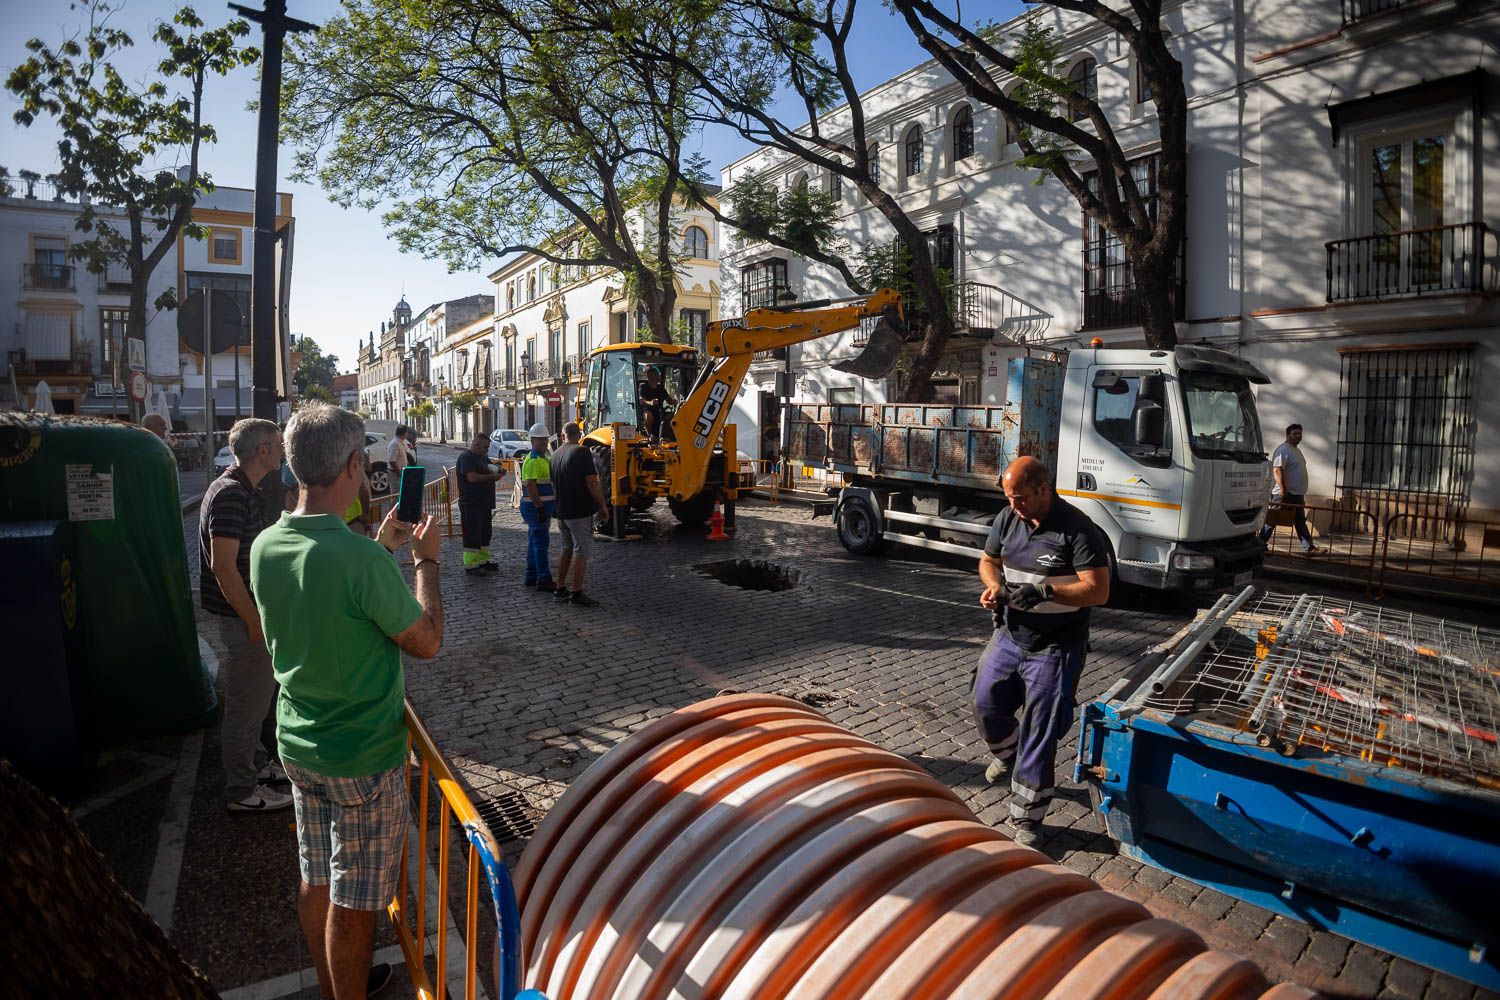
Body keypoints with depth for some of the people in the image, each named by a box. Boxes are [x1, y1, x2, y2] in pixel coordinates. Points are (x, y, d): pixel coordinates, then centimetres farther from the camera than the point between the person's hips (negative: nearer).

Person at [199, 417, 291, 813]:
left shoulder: (246, 491, 10)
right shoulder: (231, 494, -22)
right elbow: (223, 566, -26)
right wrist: (254, 620, -22)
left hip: (249, 609, 10)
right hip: (241, 615, -10)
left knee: (257, 693, 22)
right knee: (247, 700, 2)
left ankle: (257, 763, 38)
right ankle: (243, 791, 15)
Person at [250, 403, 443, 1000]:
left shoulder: (266, 546, -5)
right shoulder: (360, 557, -29)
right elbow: (426, 641, -17)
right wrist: (426, 561, -6)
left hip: (299, 746, 8)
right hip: (364, 757, -8)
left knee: (316, 880, 24)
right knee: (352, 900, 11)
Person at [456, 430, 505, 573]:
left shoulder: (482, 457, 17)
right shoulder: (466, 457, -13)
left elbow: (486, 474, 27)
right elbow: (472, 477, -24)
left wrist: (497, 473, 5)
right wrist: (491, 476, -17)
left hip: (484, 503, 10)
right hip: (471, 504, -10)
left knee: (485, 533, 15)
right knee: (472, 534, -4)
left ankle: (483, 560, 25)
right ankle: (470, 565, 2)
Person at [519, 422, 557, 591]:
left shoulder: (542, 458, 17)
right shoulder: (533, 460, -16)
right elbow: (530, 485, -24)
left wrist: (545, 507, 24)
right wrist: (540, 507, -25)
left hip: (540, 507, 11)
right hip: (535, 507, -11)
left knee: (535, 542, 15)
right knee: (540, 542, -8)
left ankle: (531, 577, 23)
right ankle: (544, 580, -5)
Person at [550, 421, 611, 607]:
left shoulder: (556, 455, 11)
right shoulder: (581, 452, -12)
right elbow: (592, 482, -18)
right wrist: (603, 505, -9)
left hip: (562, 511, 8)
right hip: (580, 511, -7)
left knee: (566, 549, 18)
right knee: (581, 551, -3)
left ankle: (561, 590, 21)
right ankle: (576, 594, -2)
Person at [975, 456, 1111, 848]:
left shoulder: (1078, 530, -19)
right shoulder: (1006, 519, -1)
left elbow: (1098, 591, -21)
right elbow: (988, 560, 12)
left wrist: (1045, 591, -32)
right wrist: (994, 585, -10)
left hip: (1055, 648, -6)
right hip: (1009, 636, 6)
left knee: (1040, 733, 0)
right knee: (986, 703, 16)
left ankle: (1026, 818, 14)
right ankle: (1007, 754, 50)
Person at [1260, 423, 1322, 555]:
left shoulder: (1296, 450, 18)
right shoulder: (1283, 449, -14)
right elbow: (1277, 470, -23)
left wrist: (1301, 493, 22)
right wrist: (1282, 490, -28)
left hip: (1297, 494, 10)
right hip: (1284, 494, -10)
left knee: (1300, 521, 10)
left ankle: (1309, 548, 11)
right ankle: (1261, 543, 6)